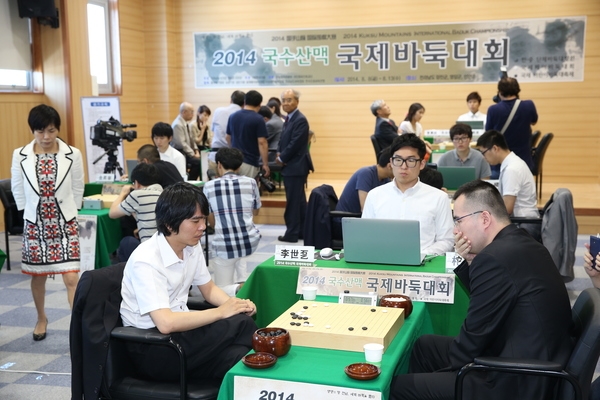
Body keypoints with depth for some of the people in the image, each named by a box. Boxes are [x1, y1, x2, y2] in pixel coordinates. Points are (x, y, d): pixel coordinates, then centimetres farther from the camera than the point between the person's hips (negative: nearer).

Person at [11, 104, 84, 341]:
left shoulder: (73, 155, -9)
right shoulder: (20, 156, -6)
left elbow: (78, 189, 2)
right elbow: (18, 190, 6)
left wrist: (65, 214, 7)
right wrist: (32, 214, 7)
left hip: (65, 224, -2)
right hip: (35, 225, 2)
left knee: (71, 278, -8)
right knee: (38, 276, 16)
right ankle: (41, 319, 39)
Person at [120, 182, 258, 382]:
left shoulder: (192, 246, 1)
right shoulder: (146, 260, -23)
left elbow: (209, 289, 15)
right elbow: (166, 323, -31)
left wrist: (234, 304, -7)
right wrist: (220, 312, -22)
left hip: (178, 332, 7)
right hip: (150, 348, -7)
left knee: (235, 358, -25)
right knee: (240, 323, -22)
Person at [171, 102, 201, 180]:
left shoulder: (188, 123, 11)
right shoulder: (177, 125, -17)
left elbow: (192, 140, 17)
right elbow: (181, 144, -20)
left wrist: (196, 151, 3)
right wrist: (193, 155, -18)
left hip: (188, 151, 9)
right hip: (180, 153, -9)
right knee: (197, 161, -27)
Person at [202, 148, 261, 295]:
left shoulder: (209, 186, -3)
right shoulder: (251, 182, -1)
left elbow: (212, 222, 8)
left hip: (224, 246, -2)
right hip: (251, 242, 2)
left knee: (221, 290, 19)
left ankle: (239, 289, -14)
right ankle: (243, 279, 22)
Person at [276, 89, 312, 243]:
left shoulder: (300, 120, -17)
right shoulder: (289, 119, 14)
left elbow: (295, 144, -21)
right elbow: (283, 140, 18)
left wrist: (282, 158, -11)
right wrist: (279, 154, -1)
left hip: (295, 166, -10)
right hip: (291, 166, 10)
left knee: (293, 201, -4)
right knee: (299, 200, 14)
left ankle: (292, 233, 2)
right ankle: (302, 230, 21)